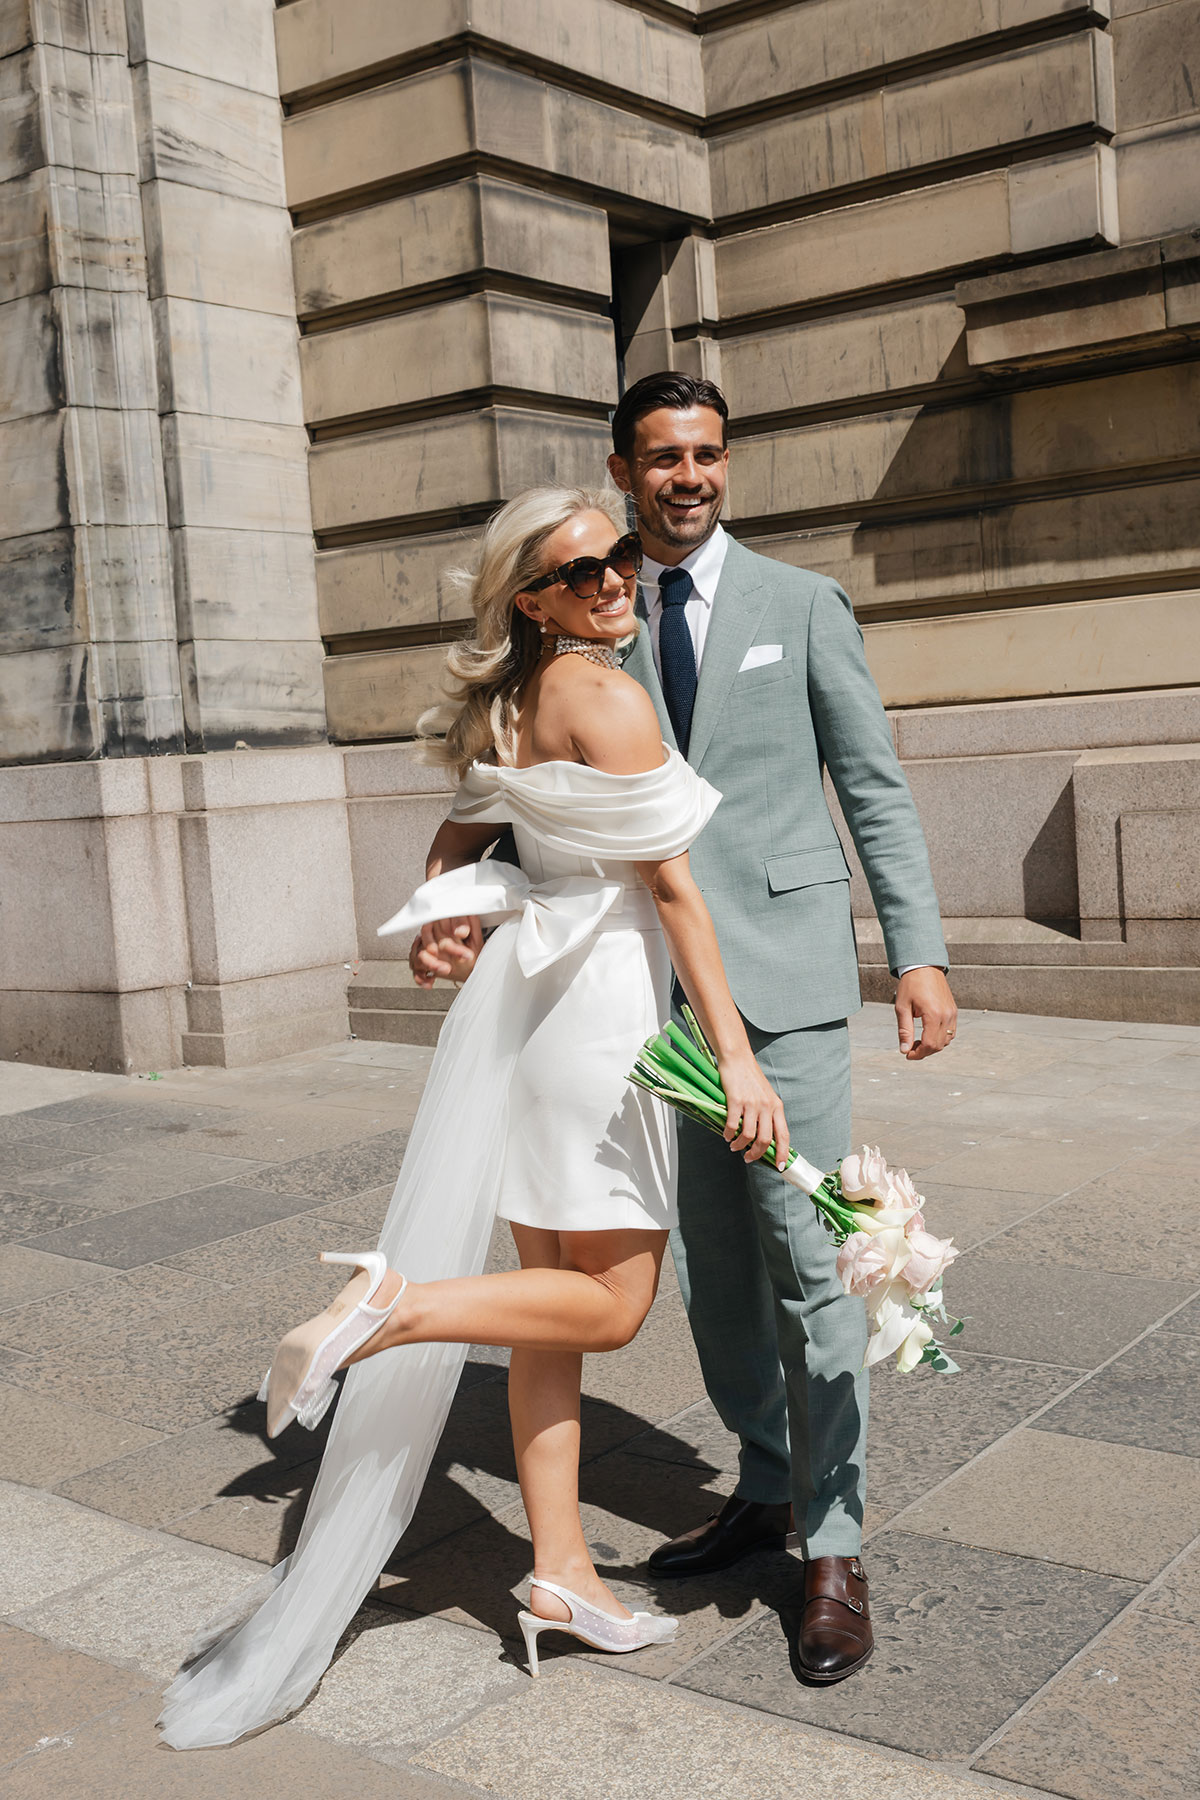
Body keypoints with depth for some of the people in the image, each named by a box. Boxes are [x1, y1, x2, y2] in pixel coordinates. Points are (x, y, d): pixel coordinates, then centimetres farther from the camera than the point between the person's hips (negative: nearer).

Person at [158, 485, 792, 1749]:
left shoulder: (506, 706, 12)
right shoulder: (608, 698, -13)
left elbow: (453, 853, 20)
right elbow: (673, 886, -15)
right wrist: (737, 1054, -14)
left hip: (519, 997, 9)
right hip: (597, 1000, -9)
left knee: (557, 1297, 11)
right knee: (609, 1302, 1)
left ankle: (561, 1577, 18)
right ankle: (389, 1302, -13)